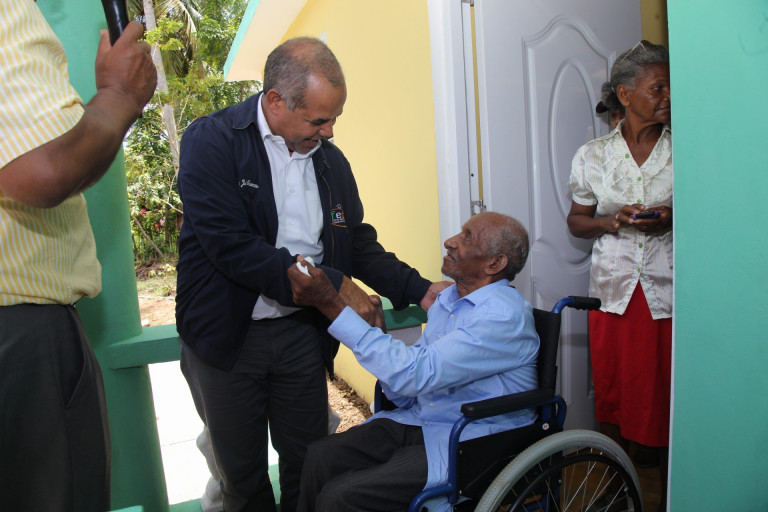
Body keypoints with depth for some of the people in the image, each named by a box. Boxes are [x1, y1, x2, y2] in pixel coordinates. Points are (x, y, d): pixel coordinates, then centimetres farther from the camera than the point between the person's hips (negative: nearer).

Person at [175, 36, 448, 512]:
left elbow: (358, 242, 9)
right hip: (226, 335, -3)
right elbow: (231, 246, -24)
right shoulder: (211, 142, -14)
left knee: (310, 462, 14)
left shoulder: (331, 159, 2)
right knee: (241, 469, 15)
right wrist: (334, 286, -22)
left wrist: (420, 289, -3)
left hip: (301, 331, 4)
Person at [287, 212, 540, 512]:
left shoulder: (505, 315, -20)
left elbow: (415, 374, -28)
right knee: (321, 455, -9)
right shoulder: (447, 299, 9)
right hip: (420, 421, 8)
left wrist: (330, 303, -27)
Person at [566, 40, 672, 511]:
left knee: (669, 388, 4)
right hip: (614, 289, 1)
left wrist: (673, 220, -12)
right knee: (613, 388, 9)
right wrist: (614, 220, -12)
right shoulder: (593, 155, 2)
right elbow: (577, 222, 8)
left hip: (669, 288, 0)